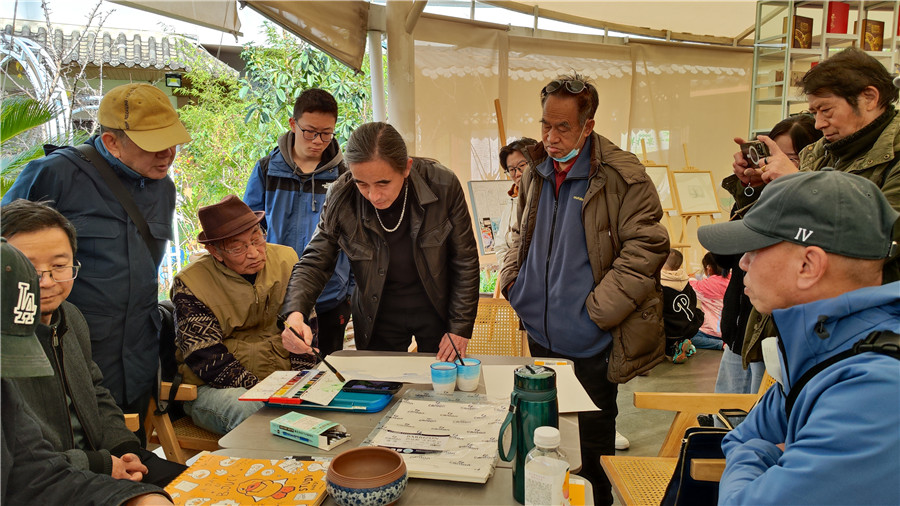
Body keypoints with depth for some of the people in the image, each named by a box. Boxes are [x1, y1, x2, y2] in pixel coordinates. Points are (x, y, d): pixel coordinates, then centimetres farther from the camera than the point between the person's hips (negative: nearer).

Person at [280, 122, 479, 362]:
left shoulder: (443, 185, -20)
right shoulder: (341, 198, -17)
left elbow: (465, 261, -10)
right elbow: (314, 262, -10)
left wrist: (460, 328, -9)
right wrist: (295, 313, -29)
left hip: (436, 311, 0)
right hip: (378, 316, 1)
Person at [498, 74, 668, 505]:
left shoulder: (622, 177, -15)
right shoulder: (535, 174, 5)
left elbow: (646, 247, -17)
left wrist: (598, 309, -20)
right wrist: (511, 280, 3)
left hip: (590, 341, -6)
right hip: (539, 331, 6)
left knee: (595, 431, 13)